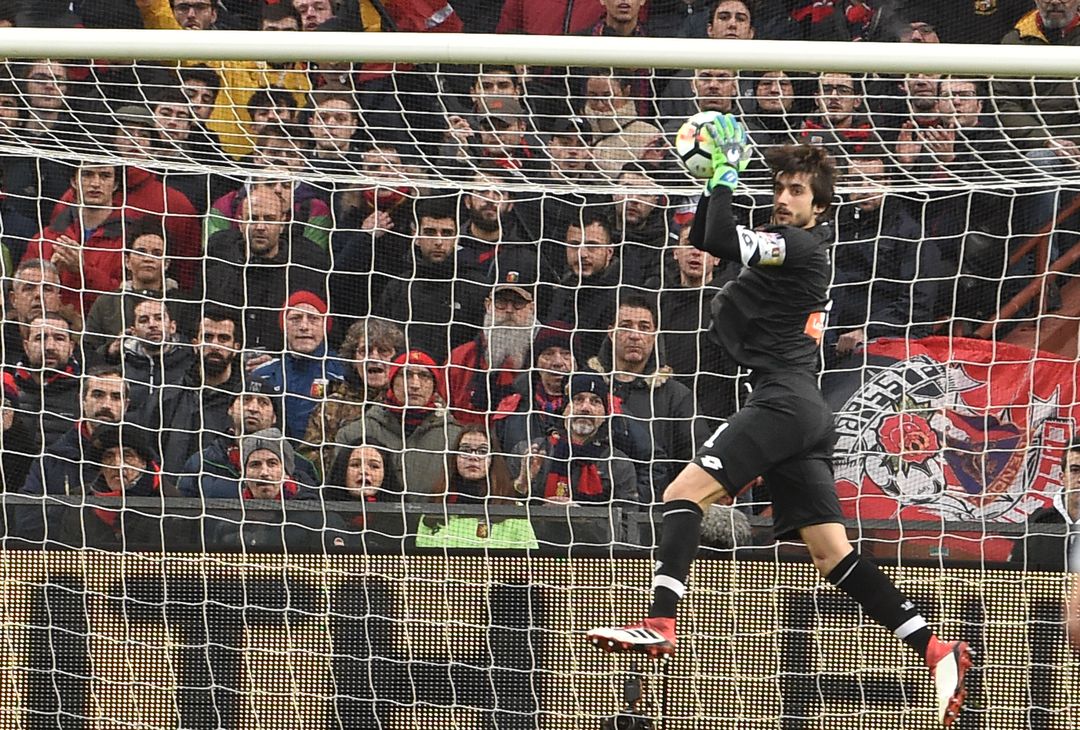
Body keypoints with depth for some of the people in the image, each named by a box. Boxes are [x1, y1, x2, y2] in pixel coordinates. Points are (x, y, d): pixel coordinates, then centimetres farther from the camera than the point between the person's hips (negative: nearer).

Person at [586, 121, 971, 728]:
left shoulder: (801, 245, -6)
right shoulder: (790, 245, 23)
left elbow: (721, 241, -18)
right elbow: (703, 239, 30)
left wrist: (728, 176, -4)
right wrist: (715, 179, 15)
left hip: (784, 399, -10)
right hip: (804, 410, 10)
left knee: (684, 493, -16)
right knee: (834, 554, 3)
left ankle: (660, 626, -28)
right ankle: (938, 652, -3)